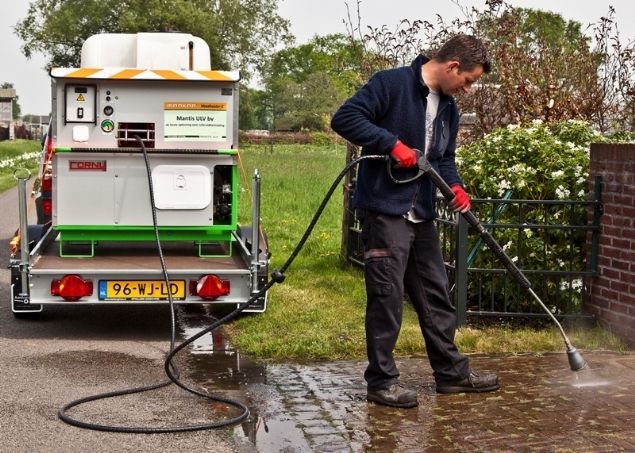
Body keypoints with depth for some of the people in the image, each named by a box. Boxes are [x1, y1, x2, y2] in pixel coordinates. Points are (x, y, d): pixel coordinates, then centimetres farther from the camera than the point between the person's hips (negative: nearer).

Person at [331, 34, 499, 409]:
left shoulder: (449, 108, 14)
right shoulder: (392, 83, -12)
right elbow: (345, 118, -17)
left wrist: (455, 186, -1)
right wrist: (393, 143, -23)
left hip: (422, 215, 8)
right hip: (385, 211, -8)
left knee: (436, 294, 14)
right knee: (386, 297, -3)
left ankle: (452, 371, 25)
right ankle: (382, 380, 7)